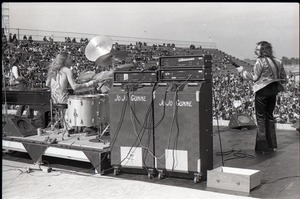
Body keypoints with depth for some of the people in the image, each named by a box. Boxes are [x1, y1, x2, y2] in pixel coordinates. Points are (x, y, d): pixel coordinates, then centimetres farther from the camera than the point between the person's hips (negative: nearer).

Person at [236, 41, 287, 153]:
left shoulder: (260, 61, -12)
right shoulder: (278, 62, 8)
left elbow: (255, 77, -12)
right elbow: (284, 78, 9)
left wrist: (242, 71, -2)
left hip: (262, 91, -7)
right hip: (273, 91, 7)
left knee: (261, 118, 1)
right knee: (270, 116, 17)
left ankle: (262, 146, 2)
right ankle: (272, 145, 19)